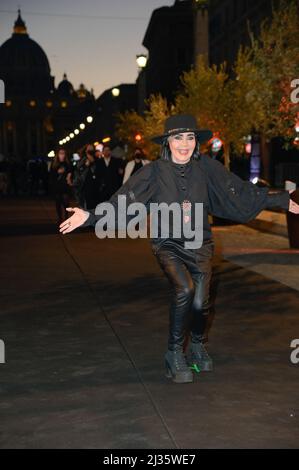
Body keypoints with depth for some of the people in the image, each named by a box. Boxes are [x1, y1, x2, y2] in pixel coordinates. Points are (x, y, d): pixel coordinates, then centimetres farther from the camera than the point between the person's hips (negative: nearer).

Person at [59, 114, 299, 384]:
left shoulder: (206, 167, -3)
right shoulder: (154, 172, -8)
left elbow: (241, 192, 3)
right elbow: (121, 202, -12)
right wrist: (90, 216, -24)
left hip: (199, 244, 2)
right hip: (169, 245, -2)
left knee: (200, 303, -5)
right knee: (184, 290, -27)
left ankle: (198, 346, 32)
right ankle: (175, 355, -6)